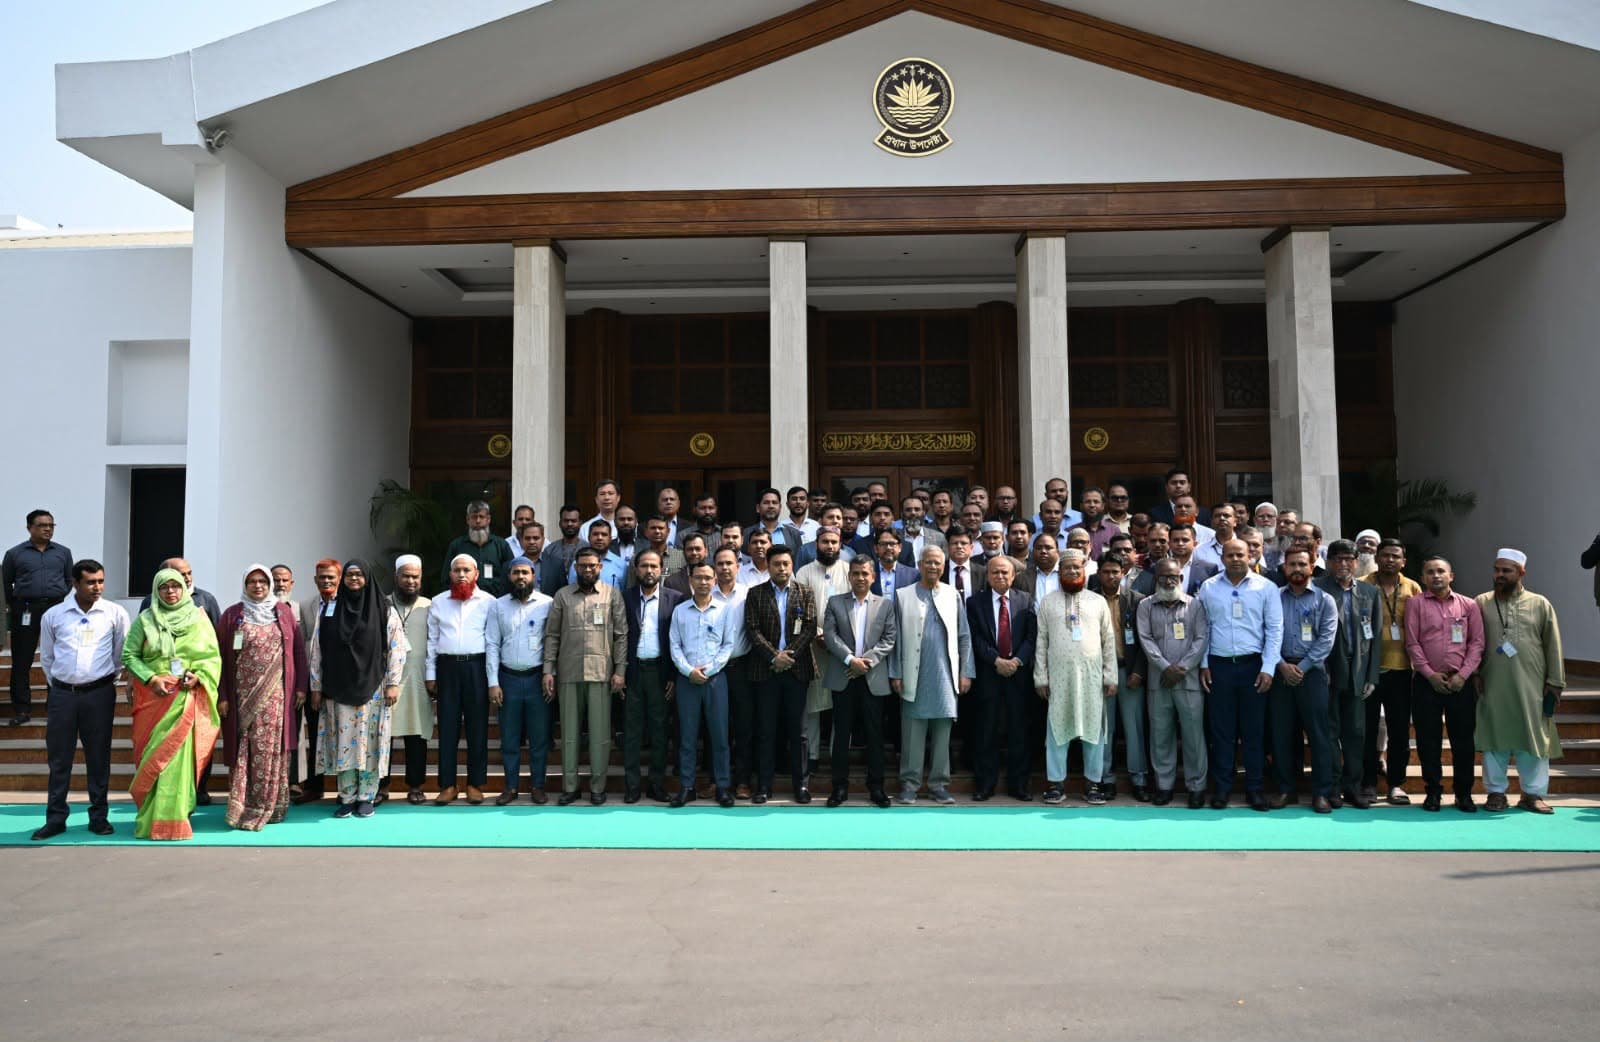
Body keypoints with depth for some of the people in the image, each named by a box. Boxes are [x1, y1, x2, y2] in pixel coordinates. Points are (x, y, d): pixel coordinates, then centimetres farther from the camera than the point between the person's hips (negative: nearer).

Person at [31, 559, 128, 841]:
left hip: (100, 693, -1)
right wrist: (58, 685, 13)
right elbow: (46, 658, 13)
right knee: (58, 757, 5)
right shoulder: (52, 615, 3)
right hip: (62, 694, 1)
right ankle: (55, 818, 14)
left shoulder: (116, 614, 0)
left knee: (98, 757, 4)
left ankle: (99, 817, 13)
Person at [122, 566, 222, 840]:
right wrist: (151, 678, -9)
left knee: (178, 755, -5)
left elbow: (213, 656, 8)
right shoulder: (145, 619, 7)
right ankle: (153, 819, 10)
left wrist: (198, 677, -9)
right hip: (153, 697, 0)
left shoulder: (199, 618, 8)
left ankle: (172, 818, 3)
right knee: (154, 754, 0)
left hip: (187, 698, 0)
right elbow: (129, 655, 4)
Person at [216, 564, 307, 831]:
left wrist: (301, 687, 3)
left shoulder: (284, 613, 8)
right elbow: (221, 657, 5)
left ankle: (270, 806, 7)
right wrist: (222, 696, -1)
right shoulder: (232, 616, 7)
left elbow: (298, 651, 9)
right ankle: (242, 807, 5)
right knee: (244, 749, -1)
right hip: (243, 695, 0)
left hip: (276, 694, 0)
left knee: (272, 747, -2)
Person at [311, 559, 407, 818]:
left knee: (369, 740, 0)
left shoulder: (384, 611, 1)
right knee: (343, 741, 2)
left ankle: (366, 797, 9)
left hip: (373, 688, -2)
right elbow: (317, 650, 8)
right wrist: (316, 686, 5)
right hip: (338, 688, 2)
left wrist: (393, 683, -6)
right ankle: (346, 798, 10)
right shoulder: (329, 611, 8)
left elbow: (397, 647, -1)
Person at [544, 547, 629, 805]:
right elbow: (552, 635, 8)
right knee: (569, 730, 6)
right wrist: (548, 670, 1)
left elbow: (621, 634, 2)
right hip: (569, 673, 2)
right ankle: (569, 786, 14)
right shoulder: (563, 596, 8)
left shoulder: (613, 594, 4)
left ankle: (598, 786, 11)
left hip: (601, 673, -1)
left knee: (600, 731, 1)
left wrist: (620, 670, -4)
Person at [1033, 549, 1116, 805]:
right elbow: (1041, 642, 4)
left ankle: (1093, 782, 12)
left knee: (1093, 727, 3)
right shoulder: (1047, 602, 6)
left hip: (1092, 675, 1)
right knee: (1057, 727, 2)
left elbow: (1109, 641, 7)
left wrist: (1110, 676, 1)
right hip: (1058, 675, 0)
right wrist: (1040, 677, -1)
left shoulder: (1098, 602, 8)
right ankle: (1056, 783, 9)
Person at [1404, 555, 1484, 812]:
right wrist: (1430, 674, -8)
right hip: (1426, 682, -1)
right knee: (1428, 739, 2)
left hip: (1460, 682, 1)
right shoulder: (1416, 603, 3)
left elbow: (1477, 642, 3)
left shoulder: (1469, 605, 7)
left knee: (1463, 738, 4)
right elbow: (1412, 643, -1)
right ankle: (1433, 791, 13)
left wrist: (1463, 675, -7)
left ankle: (1464, 793, 14)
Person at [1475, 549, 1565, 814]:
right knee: (1494, 739, 5)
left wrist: (1554, 684, 1)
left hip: (1531, 688, 0)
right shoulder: (1481, 603, 5)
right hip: (1492, 687, 0)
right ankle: (1496, 792, 14)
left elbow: (1553, 648, 5)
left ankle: (1533, 794, 15)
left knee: (1534, 739, 4)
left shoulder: (1541, 605, 5)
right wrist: (1473, 675, -4)